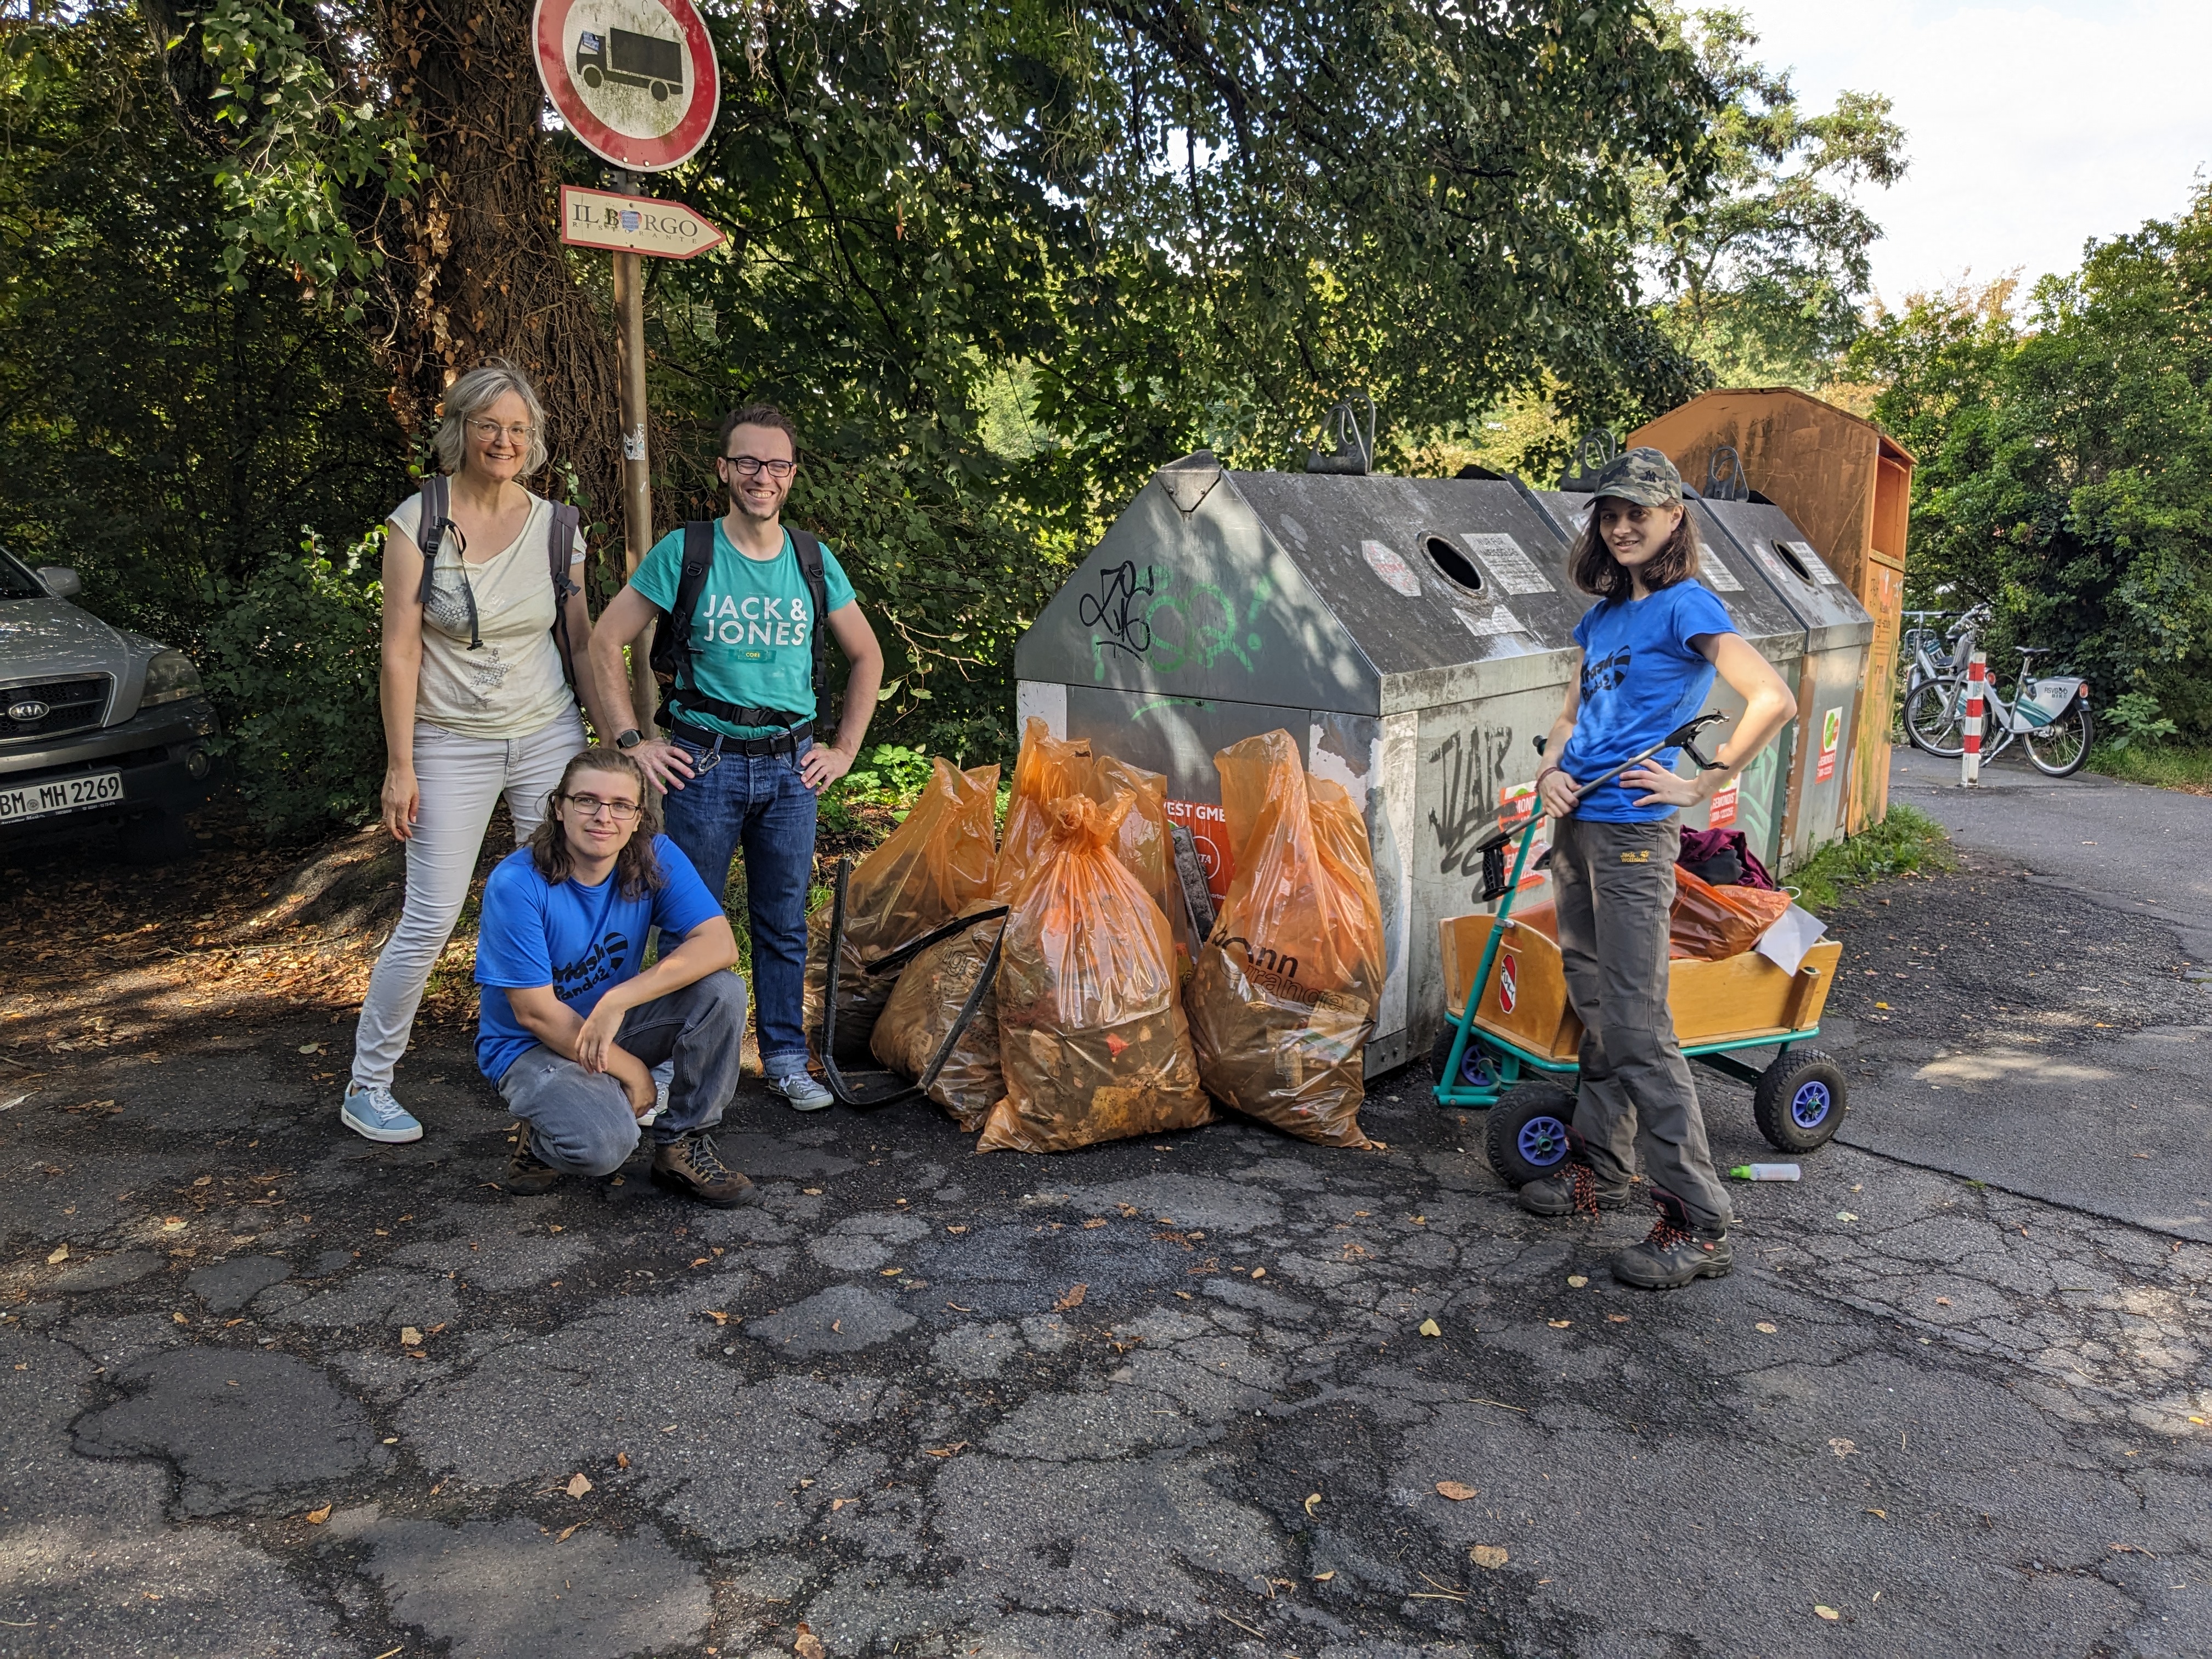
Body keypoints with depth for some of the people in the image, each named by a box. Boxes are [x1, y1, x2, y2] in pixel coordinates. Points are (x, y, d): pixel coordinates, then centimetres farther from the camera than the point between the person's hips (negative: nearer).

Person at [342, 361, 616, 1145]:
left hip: (549, 735, 3)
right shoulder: (418, 519, -6)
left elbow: (581, 641, 9)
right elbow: (400, 650, -8)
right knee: (430, 921, -2)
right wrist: (400, 766, -10)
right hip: (452, 745, -3)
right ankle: (367, 1084, 14)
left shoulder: (556, 526, 3)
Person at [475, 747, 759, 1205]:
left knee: (722, 991, -23)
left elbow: (719, 944, -24)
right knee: (606, 1144, -33)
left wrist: (617, 1000, -34)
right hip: (533, 1045, -4)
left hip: (616, 1025, 5)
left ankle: (682, 1147, -6)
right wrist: (632, 1070, -17)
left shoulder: (655, 858, -12)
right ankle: (540, 1139, 5)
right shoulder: (516, 884, -23)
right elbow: (535, 1012, -20)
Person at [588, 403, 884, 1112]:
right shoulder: (685, 552, -4)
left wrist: (846, 749, 9)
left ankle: (786, 1058, 22)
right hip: (706, 762, -3)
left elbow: (867, 657, 16)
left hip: (791, 766, 3)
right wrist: (632, 741, -6)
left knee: (784, 920, 10)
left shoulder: (814, 561, 6)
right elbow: (606, 643, -1)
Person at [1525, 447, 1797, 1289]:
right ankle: (1601, 1166, 29)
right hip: (1575, 827, 8)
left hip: (1632, 834, -8)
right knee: (1593, 1008, 15)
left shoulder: (1686, 605, -8)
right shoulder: (1603, 617, 15)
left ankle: (1697, 1224, -3)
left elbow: (1774, 700, -19)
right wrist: (1549, 774, 2)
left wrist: (1703, 785, -14)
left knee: (1638, 1027, -9)